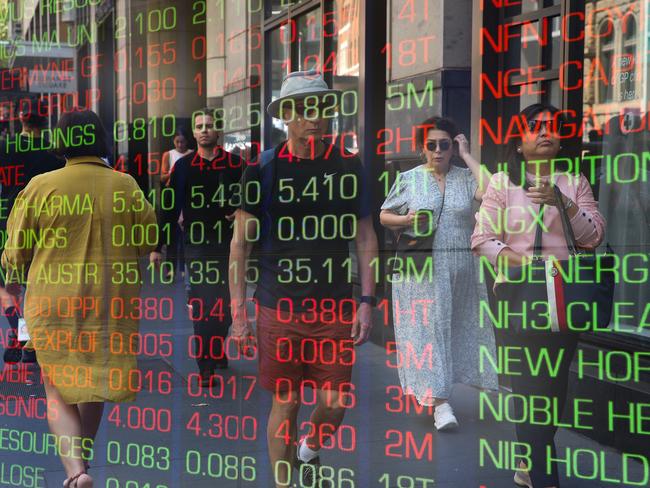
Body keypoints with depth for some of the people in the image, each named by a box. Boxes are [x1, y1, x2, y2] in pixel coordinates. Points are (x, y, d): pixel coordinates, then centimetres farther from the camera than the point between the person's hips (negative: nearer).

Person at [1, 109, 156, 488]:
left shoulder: (41, 186, -8)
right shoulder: (125, 186, -5)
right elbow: (149, 240, 6)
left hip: (54, 302, -2)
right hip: (111, 301, 2)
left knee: (59, 389, 8)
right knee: (95, 384, 20)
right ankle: (82, 456, 37)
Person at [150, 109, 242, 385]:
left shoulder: (235, 164, 2)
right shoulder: (184, 166, 2)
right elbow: (170, 208, 4)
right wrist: (157, 247, 2)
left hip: (228, 245, 1)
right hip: (197, 246, -1)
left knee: (224, 305, 12)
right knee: (202, 307, -2)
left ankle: (217, 351, 34)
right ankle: (206, 367, 4)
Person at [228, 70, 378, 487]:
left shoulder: (349, 166, 2)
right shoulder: (264, 168, -4)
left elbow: (365, 237, 8)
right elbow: (240, 243, -1)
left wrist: (367, 300, 2)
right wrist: (239, 313, -4)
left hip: (336, 307, 2)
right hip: (279, 309, -2)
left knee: (336, 403, 4)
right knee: (286, 404, 6)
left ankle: (309, 450, 36)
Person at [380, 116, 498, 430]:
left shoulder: (464, 177, 6)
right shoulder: (408, 179, 5)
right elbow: (384, 216, 11)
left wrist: (467, 156, -6)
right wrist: (407, 220, -11)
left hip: (460, 269, 2)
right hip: (420, 267, -2)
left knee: (454, 328, 8)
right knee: (428, 327, -6)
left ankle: (428, 391, 24)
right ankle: (439, 402, -6)